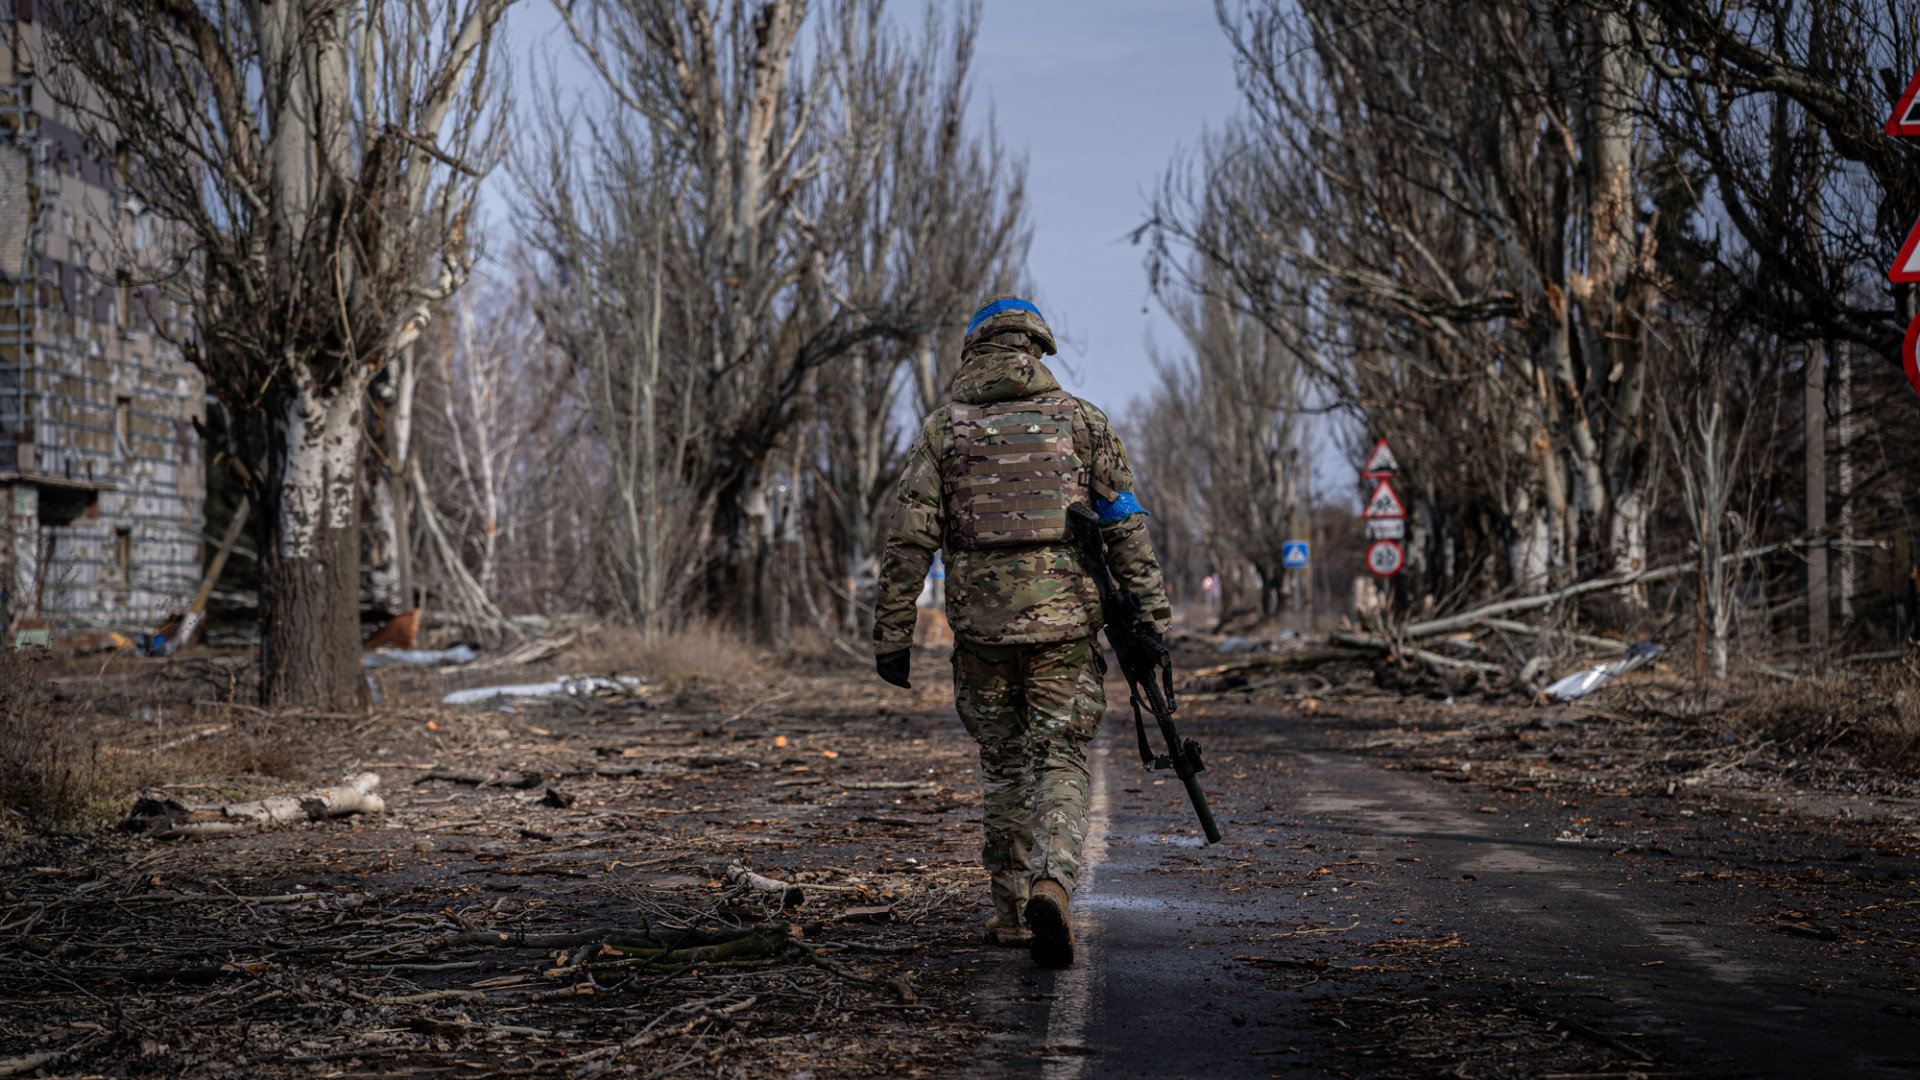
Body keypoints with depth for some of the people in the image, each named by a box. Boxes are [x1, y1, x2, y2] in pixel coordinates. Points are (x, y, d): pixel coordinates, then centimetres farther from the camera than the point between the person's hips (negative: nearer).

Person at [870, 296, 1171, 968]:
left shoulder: (941, 430, 5)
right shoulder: (1080, 420, 5)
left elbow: (909, 540, -1)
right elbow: (1126, 528, 1)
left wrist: (892, 635, 2)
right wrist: (1150, 617, 3)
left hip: (981, 626, 1)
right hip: (1063, 620, -1)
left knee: (1004, 768, 16)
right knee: (1059, 766, 2)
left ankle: (1014, 914, 22)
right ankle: (1051, 884, -23)